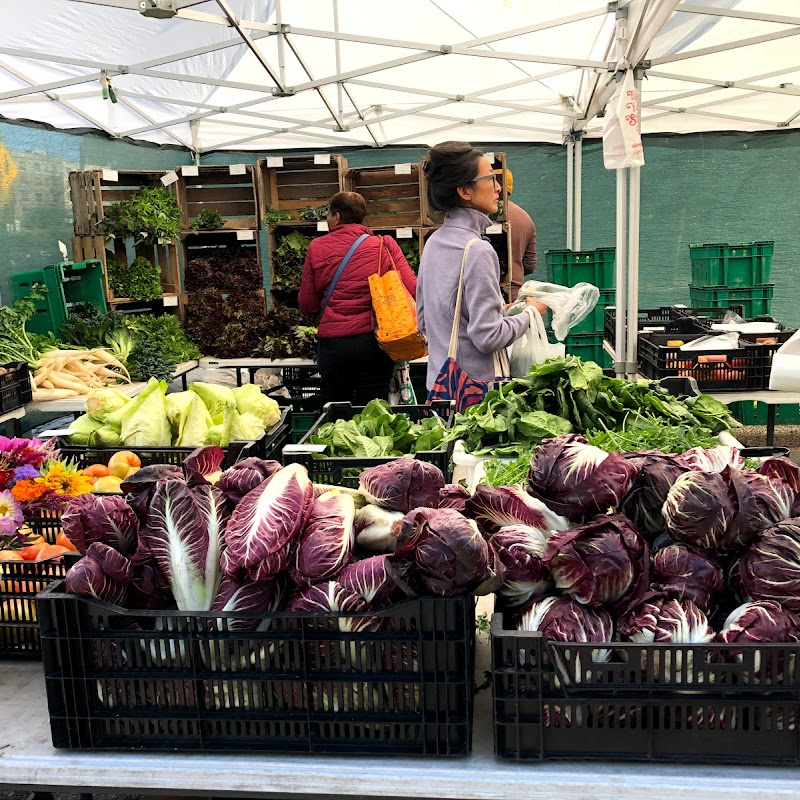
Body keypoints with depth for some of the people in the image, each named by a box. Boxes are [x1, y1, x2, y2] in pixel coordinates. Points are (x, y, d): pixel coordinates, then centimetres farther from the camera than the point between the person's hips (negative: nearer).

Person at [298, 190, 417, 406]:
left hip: (332, 342, 1)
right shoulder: (385, 245, 0)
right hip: (374, 340, 0)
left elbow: (307, 304, 5)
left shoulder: (317, 248, 1)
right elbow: (412, 290, -9)